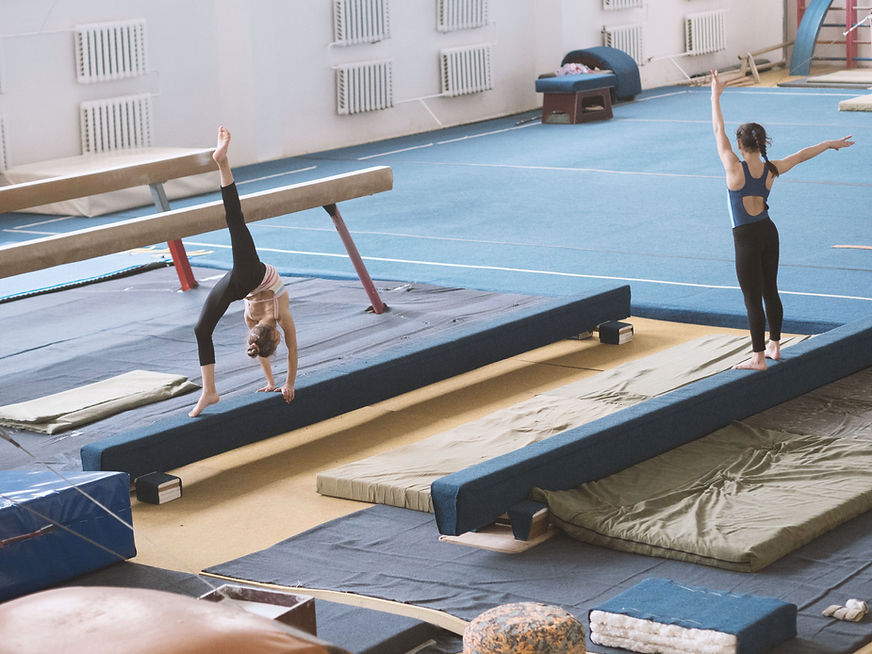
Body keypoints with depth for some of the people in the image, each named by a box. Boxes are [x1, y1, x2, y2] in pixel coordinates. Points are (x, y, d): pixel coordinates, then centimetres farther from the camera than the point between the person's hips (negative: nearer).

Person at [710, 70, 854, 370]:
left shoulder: (735, 168, -18)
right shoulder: (771, 169, -4)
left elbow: (718, 131, -11)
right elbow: (802, 155, 12)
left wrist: (716, 95, -3)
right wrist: (832, 144, 27)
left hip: (746, 238, -6)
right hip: (769, 233, 6)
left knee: (753, 299, -2)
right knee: (770, 291, 19)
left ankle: (758, 357, 2)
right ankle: (774, 345, 31)